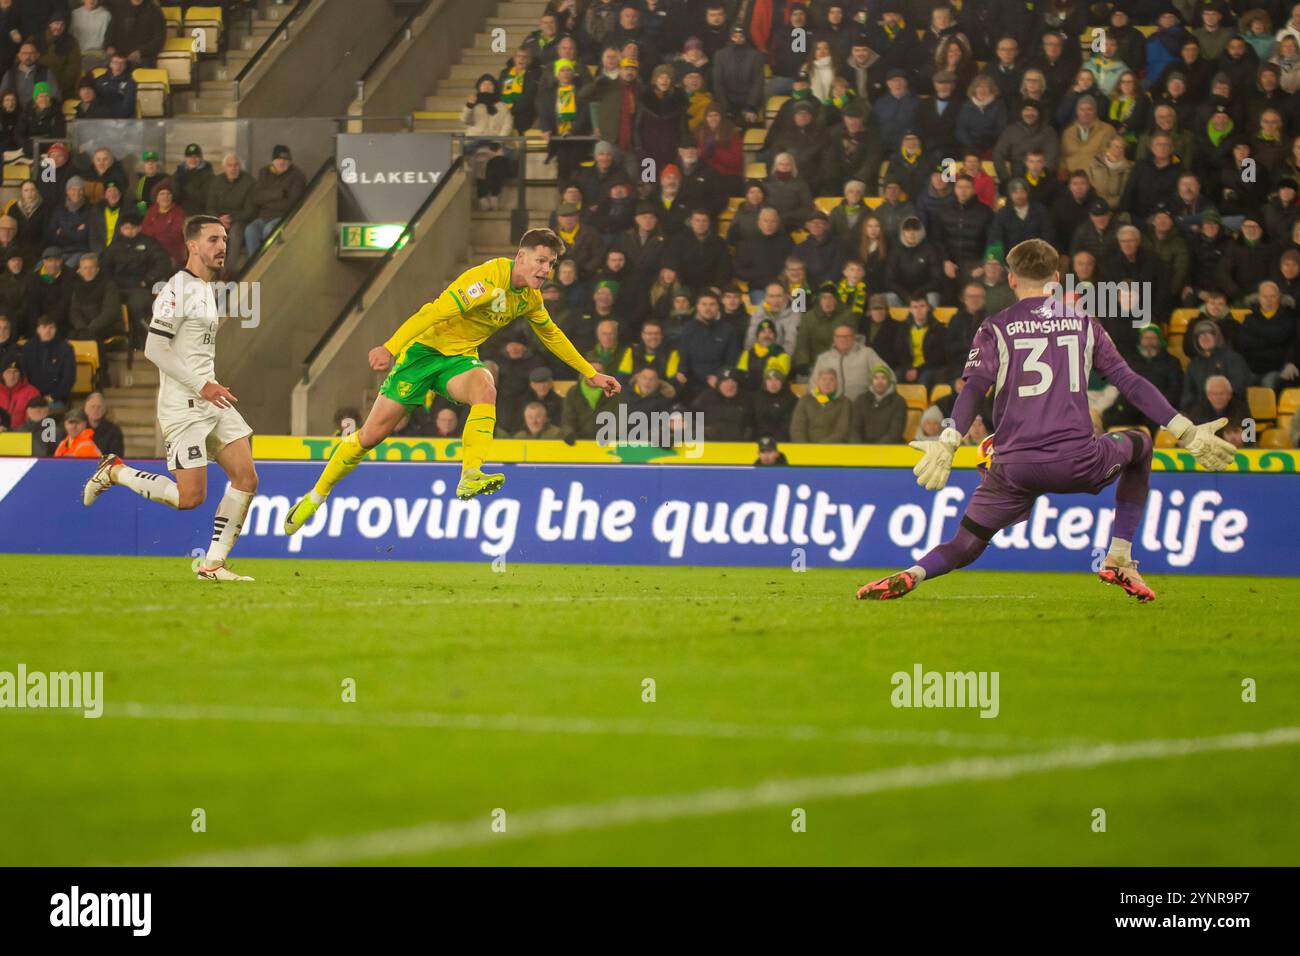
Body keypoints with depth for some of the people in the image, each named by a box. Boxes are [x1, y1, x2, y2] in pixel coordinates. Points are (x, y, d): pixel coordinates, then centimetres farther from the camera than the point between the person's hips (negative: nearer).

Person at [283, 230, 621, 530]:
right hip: (425, 348, -6)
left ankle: (470, 477, -39)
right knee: (372, 433, -5)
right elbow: (437, 311, -33)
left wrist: (591, 374, 24)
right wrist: (390, 348, -42)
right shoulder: (488, 279, -25)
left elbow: (552, 336, 22)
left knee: (485, 388, -31)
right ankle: (315, 496, 13)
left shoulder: (530, 298, 2)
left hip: (459, 357, 6)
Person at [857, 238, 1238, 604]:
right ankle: (1119, 560, 22)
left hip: (1015, 468, 0)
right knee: (1139, 444, 31)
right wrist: (1187, 433, 9)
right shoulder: (1083, 323, 13)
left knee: (965, 546, 13)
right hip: (1080, 463, 0)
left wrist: (947, 444, -19)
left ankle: (912, 575, -23)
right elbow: (1130, 382, 8)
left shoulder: (995, 329, 8)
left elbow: (973, 388, -8)